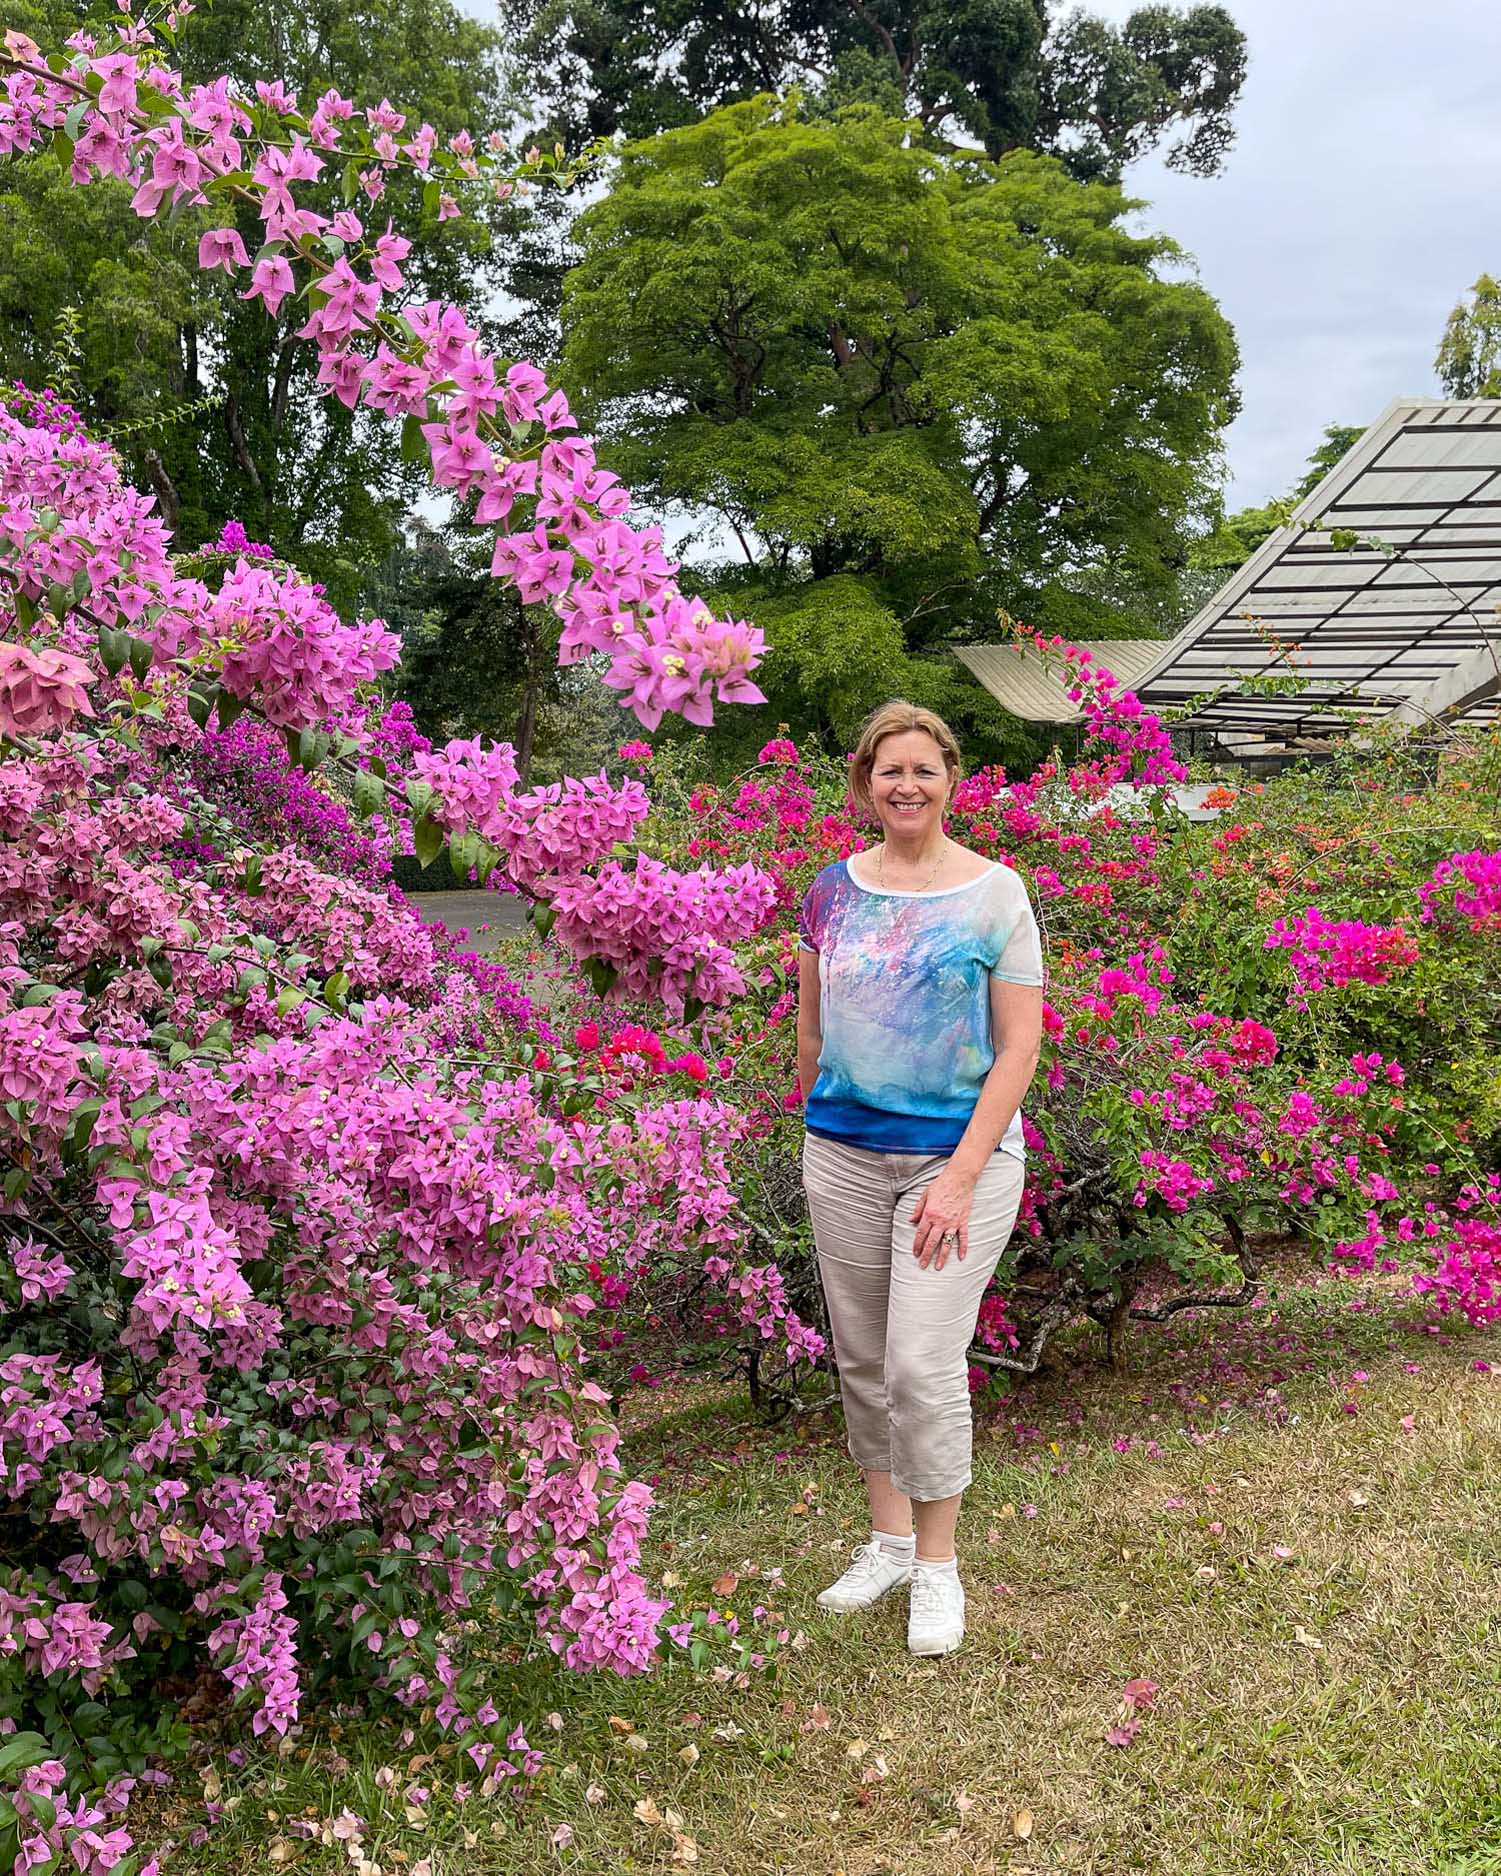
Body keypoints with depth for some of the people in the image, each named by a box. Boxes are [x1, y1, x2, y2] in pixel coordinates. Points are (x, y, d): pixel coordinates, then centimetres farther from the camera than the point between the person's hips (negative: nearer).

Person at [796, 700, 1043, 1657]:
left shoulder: (995, 892, -6)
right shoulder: (834, 888, 5)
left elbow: (1020, 1047, -8)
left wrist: (962, 1173, -14)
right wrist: (815, 1121, 15)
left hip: (958, 1152, -4)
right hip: (843, 1152, 4)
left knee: (924, 1363, -7)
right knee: (862, 1358, 12)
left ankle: (938, 1565, 13)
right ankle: (889, 1540, 30)